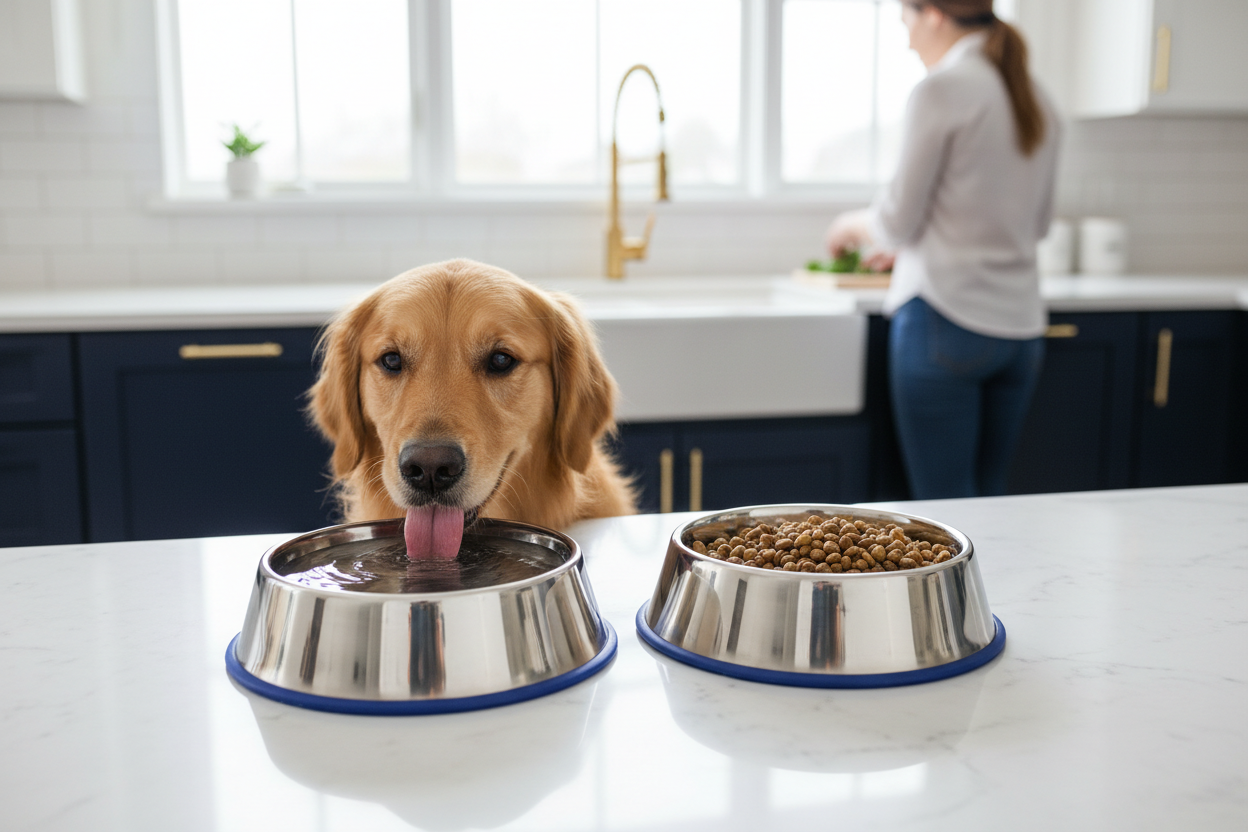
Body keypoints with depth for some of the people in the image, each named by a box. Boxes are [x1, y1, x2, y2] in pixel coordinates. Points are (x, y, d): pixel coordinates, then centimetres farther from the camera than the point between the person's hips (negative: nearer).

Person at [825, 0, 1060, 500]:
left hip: (948, 319, -7)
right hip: (1021, 325, 7)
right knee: (989, 493, 15)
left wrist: (853, 225, 15)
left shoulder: (942, 89, -9)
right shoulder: (1036, 100, 13)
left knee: (943, 502, -1)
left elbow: (898, 222, -8)